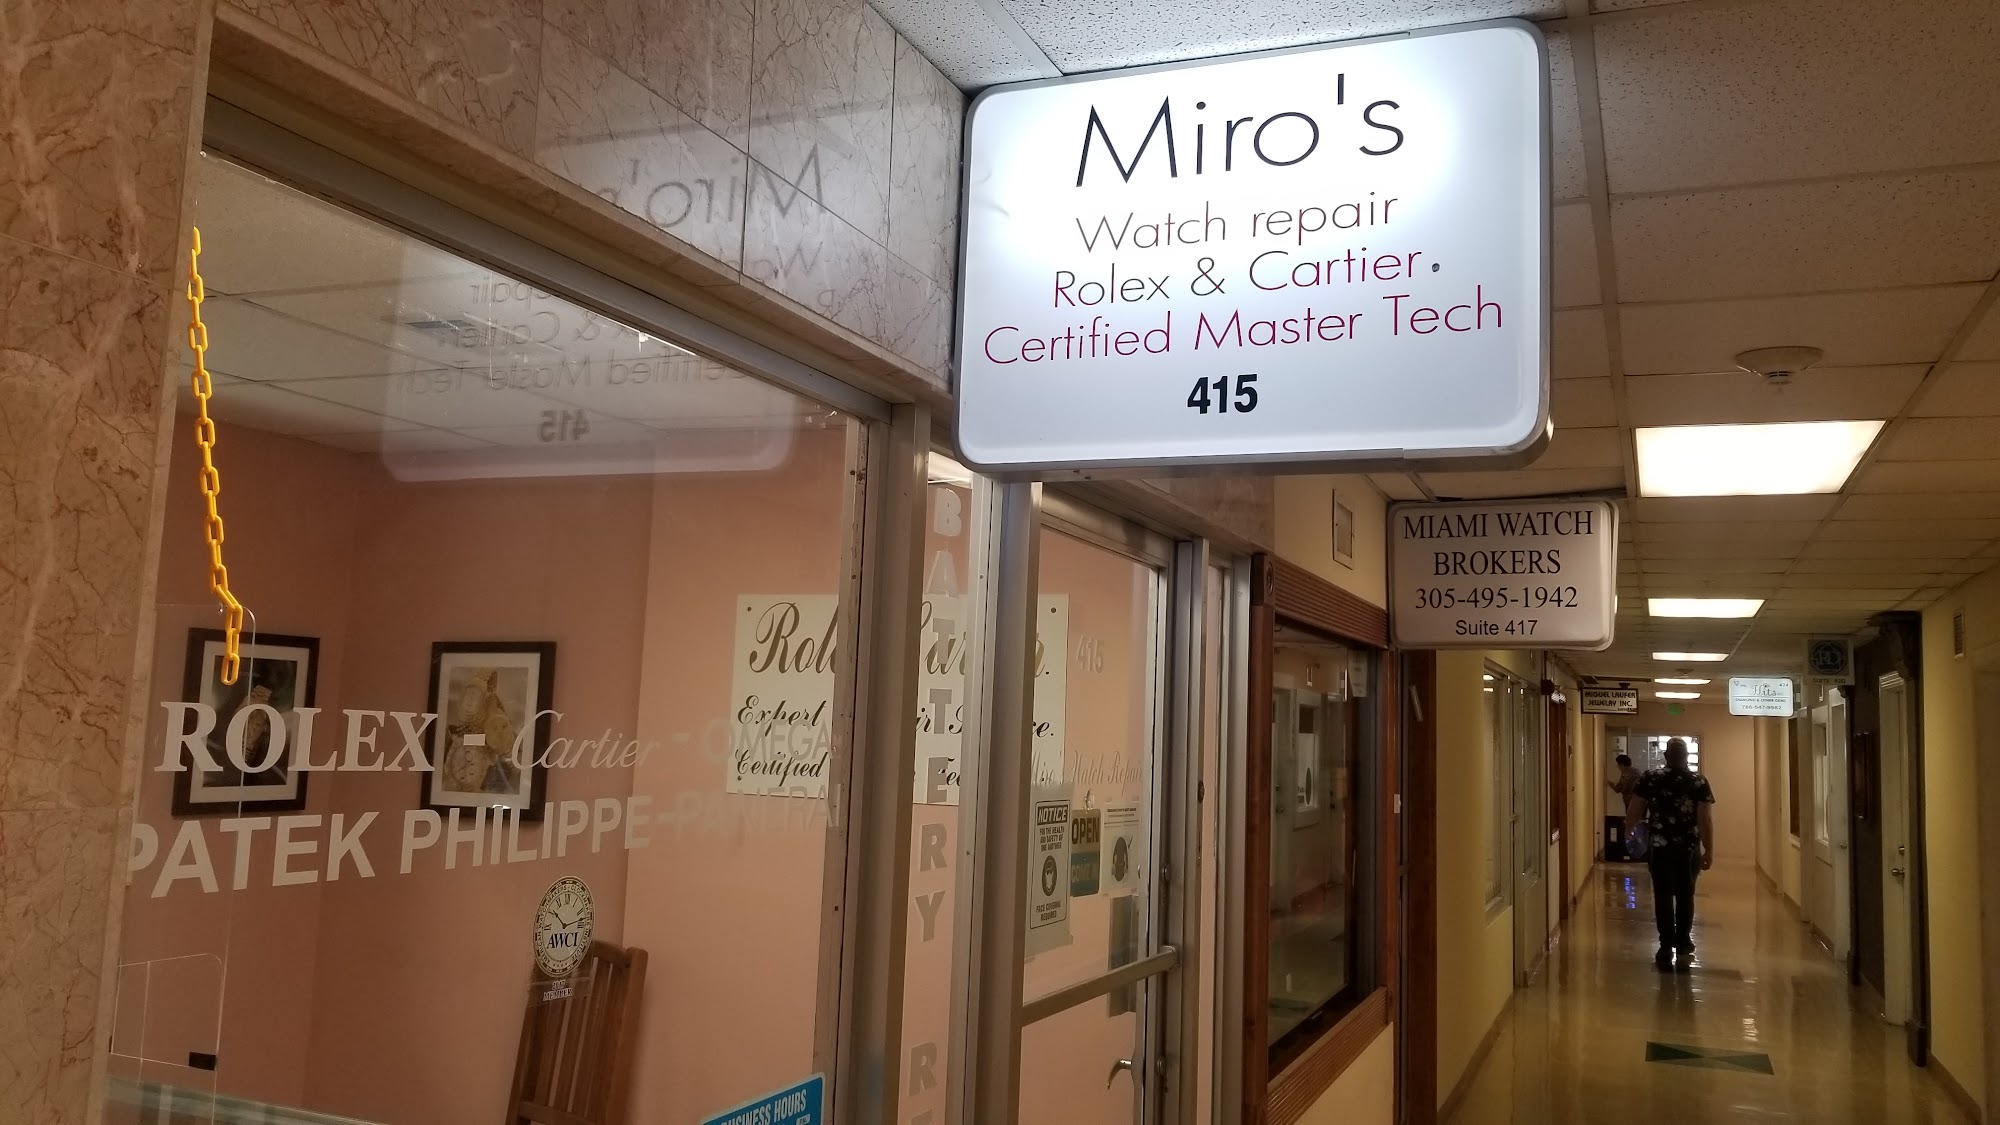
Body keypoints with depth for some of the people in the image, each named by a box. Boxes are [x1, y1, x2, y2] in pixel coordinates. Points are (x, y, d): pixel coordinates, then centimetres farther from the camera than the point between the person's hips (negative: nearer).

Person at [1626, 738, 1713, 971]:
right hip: (1688, 848, 1)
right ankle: (1683, 947, 11)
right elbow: (1705, 820, -7)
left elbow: (1633, 811, -1)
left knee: (1663, 896, 5)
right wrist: (1709, 850, -2)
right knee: (1685, 896, 13)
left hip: (1659, 847, 0)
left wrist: (1628, 832, 17)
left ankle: (1667, 949, 6)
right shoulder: (1699, 782, -3)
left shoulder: (1650, 778, -2)